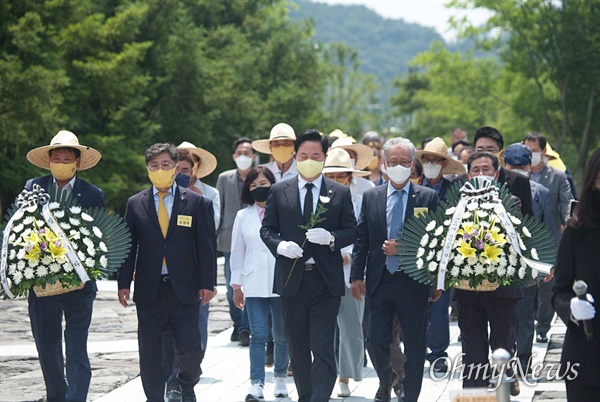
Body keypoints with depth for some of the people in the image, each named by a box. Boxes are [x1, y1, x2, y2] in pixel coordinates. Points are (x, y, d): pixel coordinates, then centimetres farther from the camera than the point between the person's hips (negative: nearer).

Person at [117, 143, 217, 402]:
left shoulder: (197, 202, 4)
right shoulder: (136, 204, 8)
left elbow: (207, 245, 3)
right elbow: (127, 245, 8)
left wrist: (207, 283, -2)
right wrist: (124, 283, 1)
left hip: (184, 289, -1)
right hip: (149, 290, 1)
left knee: (191, 349, -2)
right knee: (149, 352, 4)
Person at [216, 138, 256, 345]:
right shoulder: (224, 178, 9)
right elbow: (218, 209, 11)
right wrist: (213, 237, 7)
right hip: (231, 239, 3)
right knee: (232, 287, 8)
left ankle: (245, 329, -4)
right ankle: (238, 324, 25)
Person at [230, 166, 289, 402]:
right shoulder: (243, 216, 9)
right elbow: (237, 252, 12)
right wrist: (236, 285, 9)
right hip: (254, 285, 1)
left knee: (282, 336, 7)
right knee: (258, 336, -4)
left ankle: (280, 377, 25)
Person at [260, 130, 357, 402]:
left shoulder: (340, 193, 5)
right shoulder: (279, 191, 8)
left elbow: (351, 231, 4)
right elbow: (266, 229, 9)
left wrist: (331, 238, -16)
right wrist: (279, 245, -12)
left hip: (326, 280, -2)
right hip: (292, 279, 2)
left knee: (323, 347, -10)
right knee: (297, 348, 11)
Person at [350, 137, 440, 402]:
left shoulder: (427, 198, 0)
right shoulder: (371, 197, 8)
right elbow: (361, 239, 8)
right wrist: (356, 276, 1)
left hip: (413, 282, -2)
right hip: (379, 281, 2)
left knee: (415, 348, 4)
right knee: (376, 342, 5)